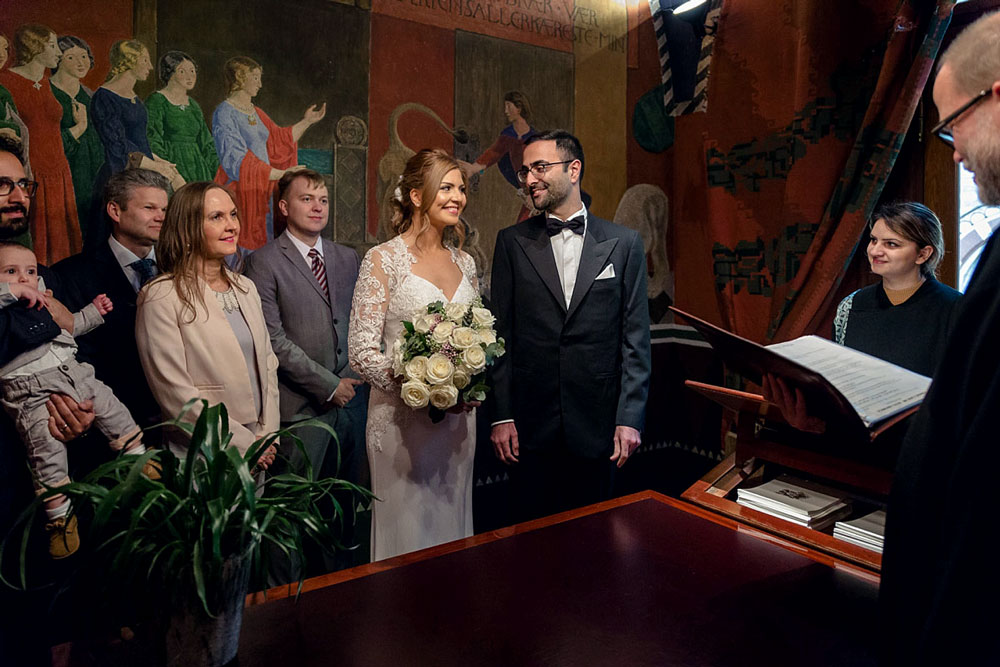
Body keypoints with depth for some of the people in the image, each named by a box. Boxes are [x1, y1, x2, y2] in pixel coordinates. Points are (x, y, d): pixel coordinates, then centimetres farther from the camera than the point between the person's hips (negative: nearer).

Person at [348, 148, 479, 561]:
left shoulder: (464, 262, 9)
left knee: (453, 525, 18)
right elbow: (362, 352, -12)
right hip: (402, 418, -5)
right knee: (405, 530, 7)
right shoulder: (384, 260, -8)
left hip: (458, 419, 5)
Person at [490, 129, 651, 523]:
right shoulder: (512, 242, 3)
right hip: (531, 425, 1)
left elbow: (635, 338, 1)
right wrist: (501, 416, -2)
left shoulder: (624, 243, 1)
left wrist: (630, 417, -4)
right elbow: (500, 333, 2)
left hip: (597, 423, 0)